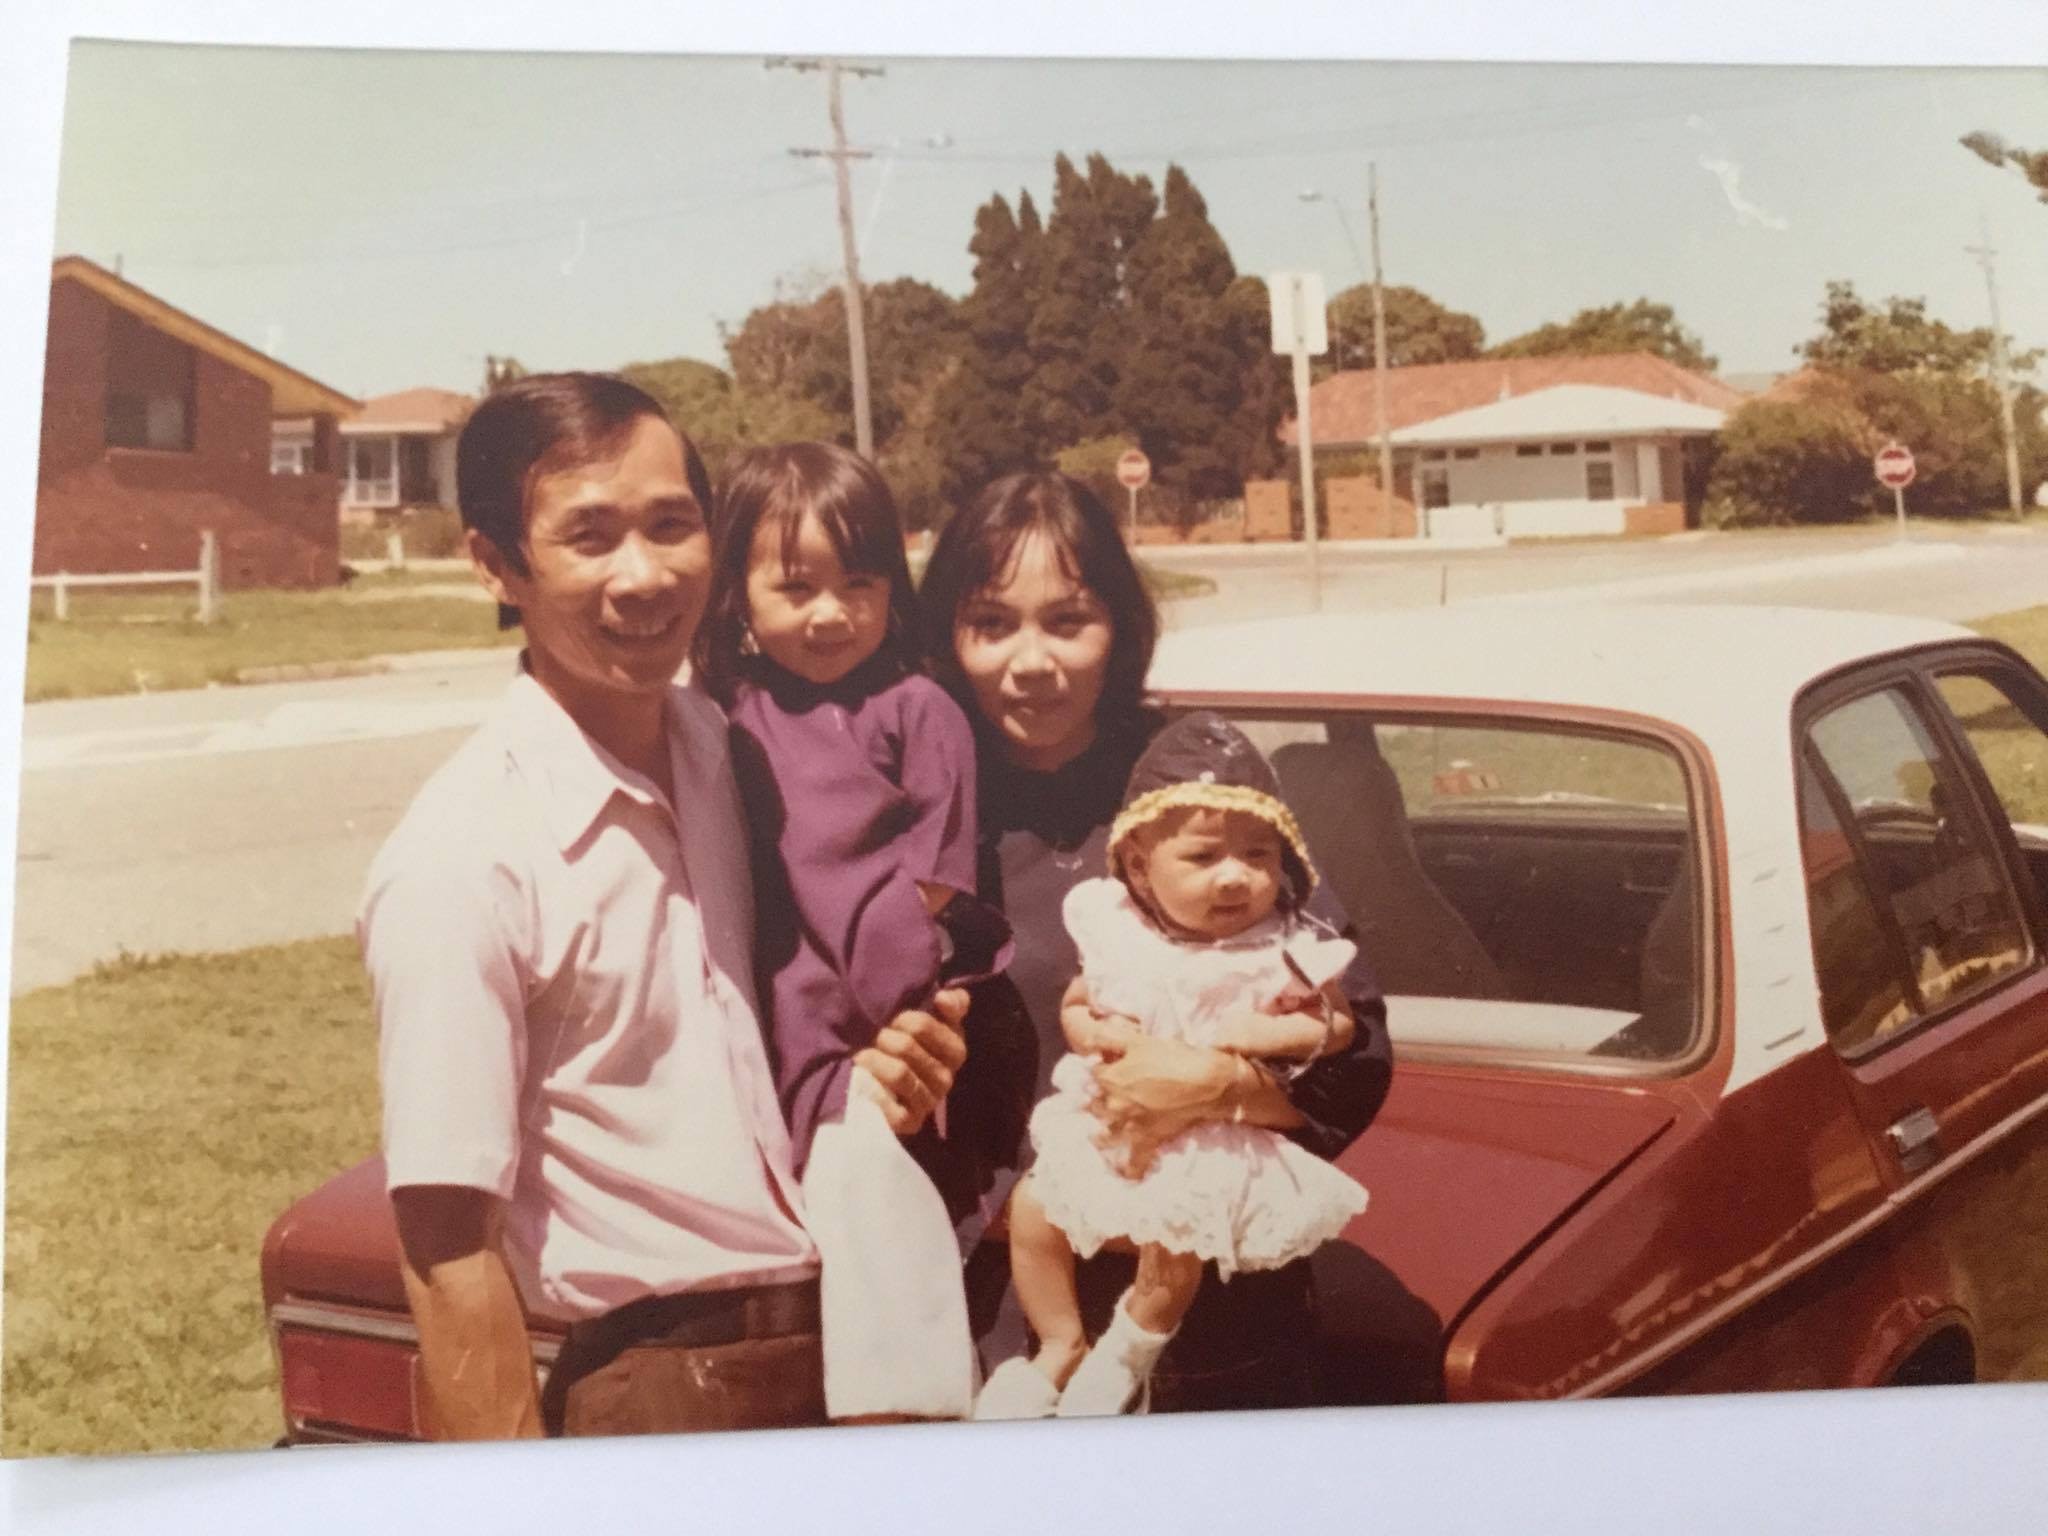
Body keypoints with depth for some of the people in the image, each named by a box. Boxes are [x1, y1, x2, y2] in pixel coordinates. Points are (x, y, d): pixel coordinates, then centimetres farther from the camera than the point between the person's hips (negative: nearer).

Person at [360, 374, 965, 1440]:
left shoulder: (726, 746, 1)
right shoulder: (459, 861, -19)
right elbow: (450, 1258, -19)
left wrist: (892, 1072, -3)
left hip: (856, 1344, 6)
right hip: (664, 1390, -6)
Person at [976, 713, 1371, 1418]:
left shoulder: (1284, 953, -10)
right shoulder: (1116, 934, -3)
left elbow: (1336, 1026, -5)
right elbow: (1074, 1005, 10)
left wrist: (1262, 1035, -20)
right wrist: (1095, 1032, -13)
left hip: (1219, 1140, -4)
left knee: (1176, 1236, -25)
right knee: (1032, 1207, -3)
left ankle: (1128, 1354, 8)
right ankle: (1062, 1347, 20)